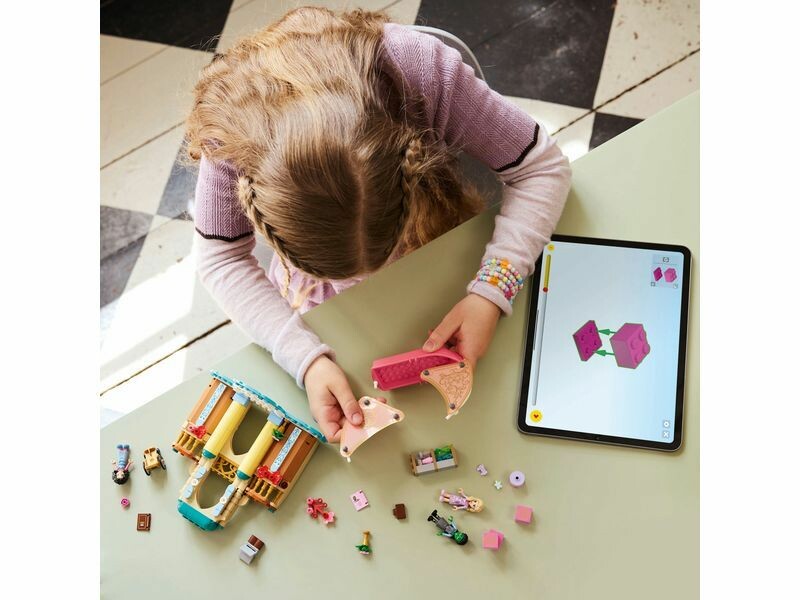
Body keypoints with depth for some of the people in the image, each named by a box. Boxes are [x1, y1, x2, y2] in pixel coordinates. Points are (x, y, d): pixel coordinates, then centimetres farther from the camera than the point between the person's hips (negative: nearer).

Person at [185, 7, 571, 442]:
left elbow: (542, 167, -30)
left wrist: (490, 293, -42)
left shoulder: (421, 67, -41)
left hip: (440, 239, 0)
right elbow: (221, 261, -25)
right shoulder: (228, 127, -37)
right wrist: (308, 359, -39)